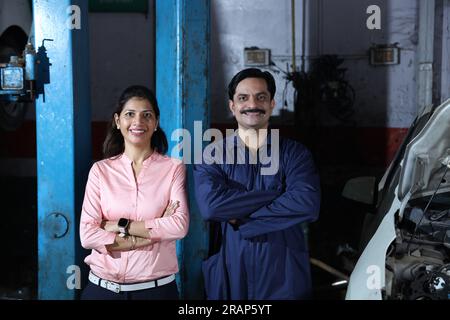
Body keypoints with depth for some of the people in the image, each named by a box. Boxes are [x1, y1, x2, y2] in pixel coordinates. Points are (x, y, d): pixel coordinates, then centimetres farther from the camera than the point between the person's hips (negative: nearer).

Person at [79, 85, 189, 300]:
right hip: (103, 287, 1)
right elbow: (87, 235, -9)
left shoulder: (173, 168, -3)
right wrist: (155, 230, -14)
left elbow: (180, 225, -15)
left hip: (156, 287, -1)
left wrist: (119, 226, -13)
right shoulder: (100, 170, 0)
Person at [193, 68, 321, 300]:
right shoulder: (212, 156, 0)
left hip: (284, 275, 0)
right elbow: (209, 205, -19)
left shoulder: (294, 153, 0)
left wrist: (240, 218, -17)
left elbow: (307, 204, -18)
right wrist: (276, 195, -17)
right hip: (229, 273, 0)